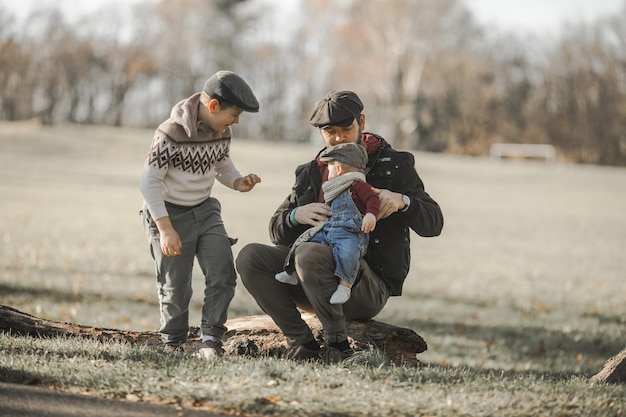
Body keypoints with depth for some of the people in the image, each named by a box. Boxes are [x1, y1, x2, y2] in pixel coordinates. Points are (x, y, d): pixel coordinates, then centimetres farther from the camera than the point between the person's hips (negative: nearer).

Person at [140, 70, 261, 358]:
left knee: (223, 274, -8)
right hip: (169, 213, -6)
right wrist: (165, 229, -23)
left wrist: (238, 182, -8)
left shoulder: (222, 132, -3)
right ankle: (173, 344, 21)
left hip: (205, 210, 6)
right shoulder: (171, 134, -24)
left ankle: (211, 340, -2)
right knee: (175, 287, 1)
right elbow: (149, 181, -20)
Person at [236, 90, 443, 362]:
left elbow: (433, 223, -2)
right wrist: (298, 215, -11)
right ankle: (301, 341, -21)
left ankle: (337, 344, -23)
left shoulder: (393, 164, 6)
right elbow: (277, 231, 12)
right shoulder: (311, 173, 18)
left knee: (309, 254, -34)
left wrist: (402, 201, -23)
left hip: (369, 285, -5)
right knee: (250, 257, -16)